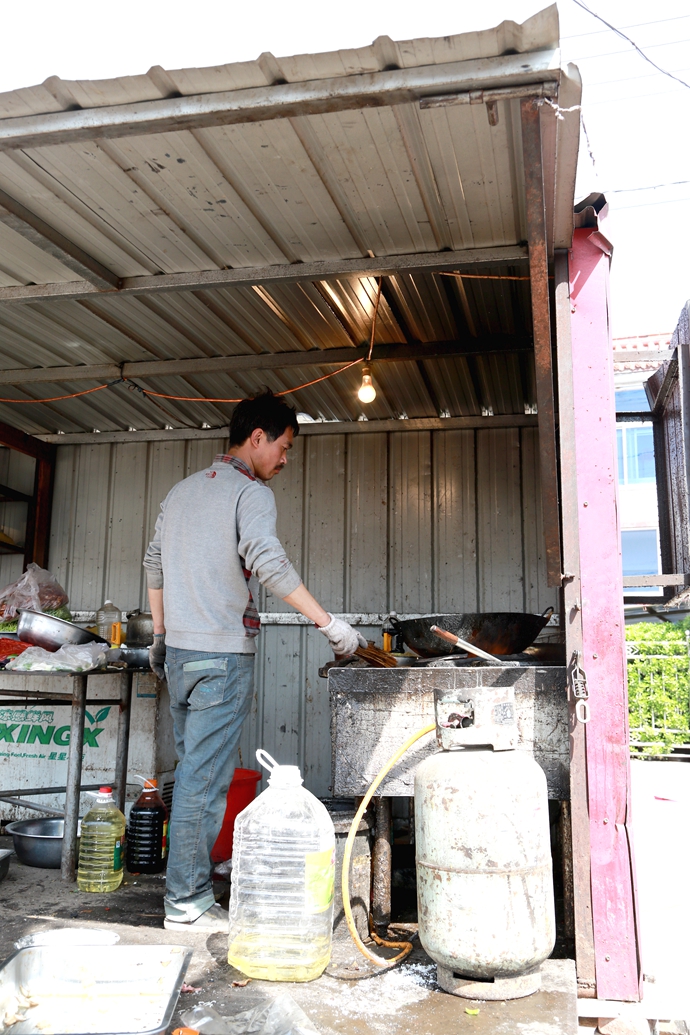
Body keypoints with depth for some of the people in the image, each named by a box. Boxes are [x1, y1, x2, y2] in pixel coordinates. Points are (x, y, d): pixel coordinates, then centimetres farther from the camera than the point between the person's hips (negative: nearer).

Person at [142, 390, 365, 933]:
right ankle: (187, 902, 5)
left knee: (192, 770, 16)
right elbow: (268, 561, -25)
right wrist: (328, 623, -23)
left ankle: (188, 885, 26)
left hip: (179, 651, 8)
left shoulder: (181, 491, 17)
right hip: (223, 652, -8)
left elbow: (155, 565, 21)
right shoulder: (250, 492, -9)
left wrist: (160, 634, 28)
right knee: (205, 779, -3)